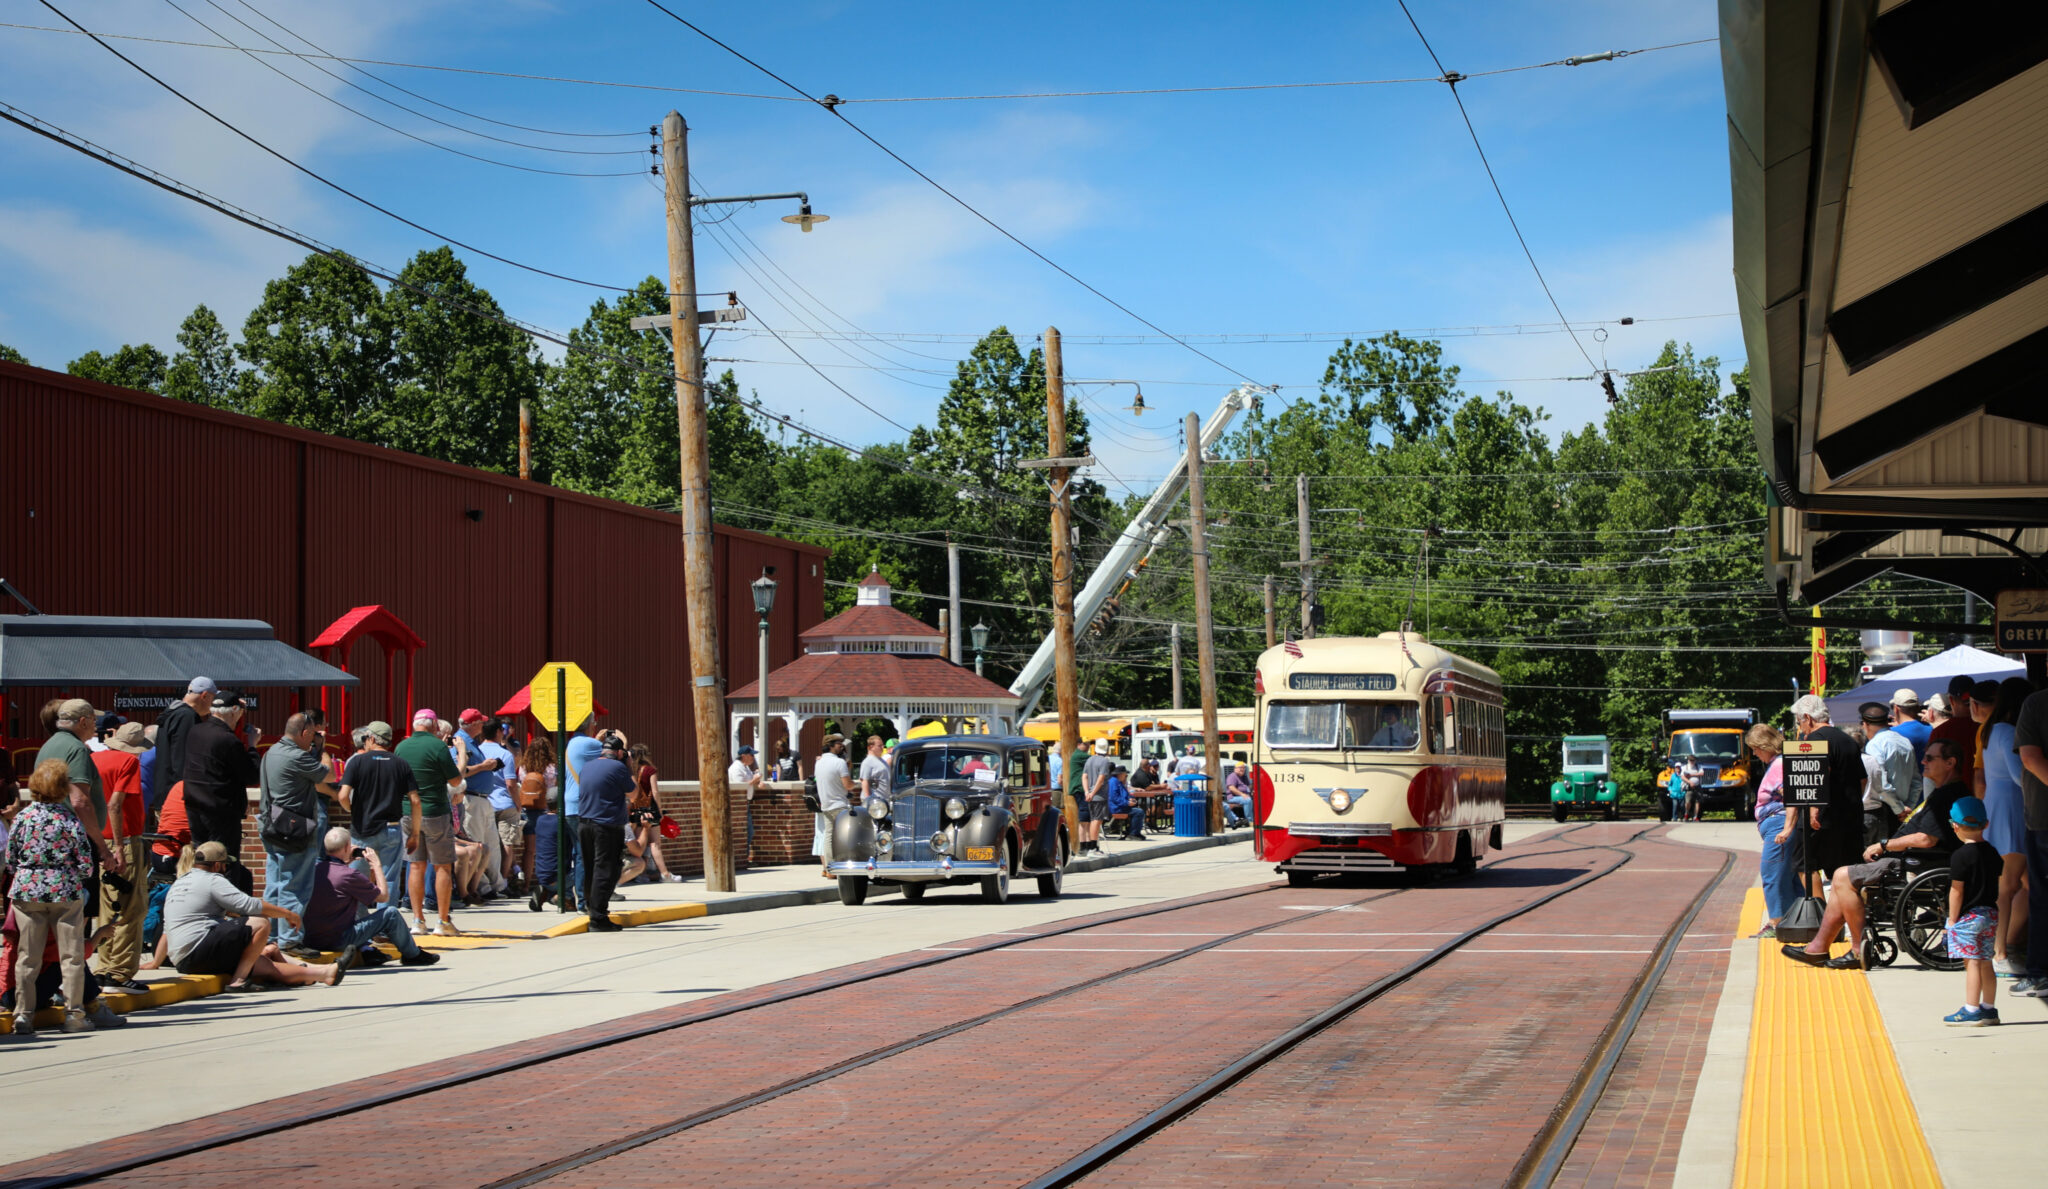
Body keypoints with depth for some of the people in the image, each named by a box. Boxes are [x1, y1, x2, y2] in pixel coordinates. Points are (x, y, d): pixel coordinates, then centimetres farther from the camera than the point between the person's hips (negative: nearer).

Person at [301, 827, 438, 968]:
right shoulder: (349, 875, -19)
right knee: (391, 914, -1)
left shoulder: (316, 868, 2)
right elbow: (384, 896, -6)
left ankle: (366, 951, 24)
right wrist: (377, 865, 2)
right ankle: (413, 955, 19)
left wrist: (346, 861, 21)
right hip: (337, 942, -8)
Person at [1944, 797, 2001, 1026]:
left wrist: (1952, 920, -8)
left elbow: (1956, 891, -15)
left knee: (1972, 963, -6)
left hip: (1968, 915, -7)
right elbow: (2001, 874, 18)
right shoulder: (1992, 852, 9)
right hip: (1990, 913, 7)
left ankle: (1971, 1011, -6)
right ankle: (1989, 1009, 15)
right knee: (1985, 962, 12)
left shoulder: (1960, 856, -14)